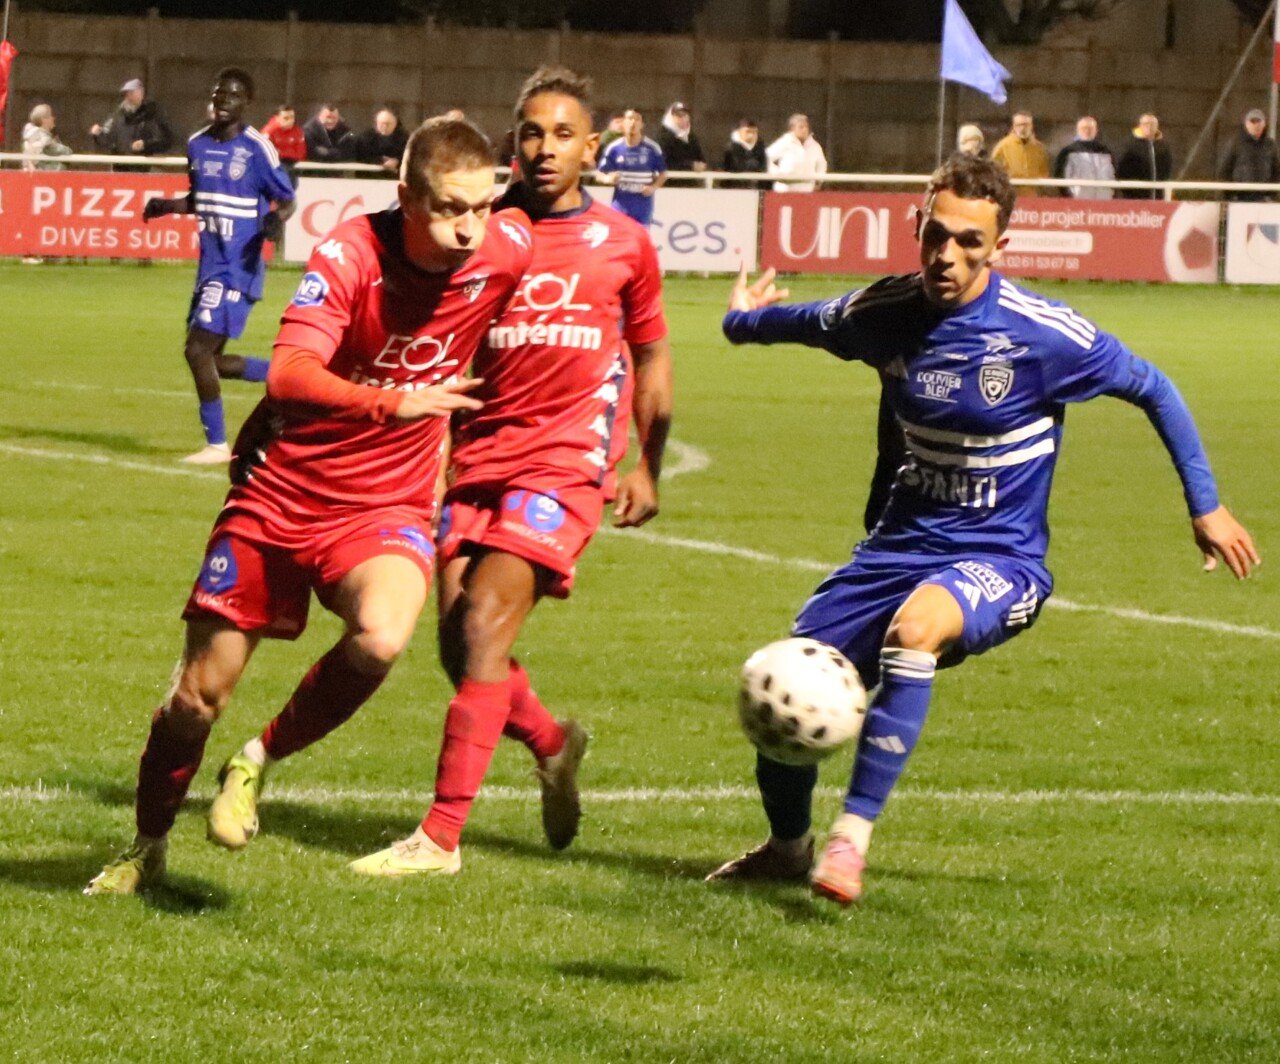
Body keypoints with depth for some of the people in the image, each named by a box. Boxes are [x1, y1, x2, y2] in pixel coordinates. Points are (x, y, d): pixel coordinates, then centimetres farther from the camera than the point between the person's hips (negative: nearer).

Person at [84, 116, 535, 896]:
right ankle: (148, 847, 33)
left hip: (388, 504, 1)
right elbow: (290, 375, -34)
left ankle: (260, 762, -4)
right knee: (201, 692, 6)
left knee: (381, 637, -31)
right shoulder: (351, 254, -21)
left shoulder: (507, 250, -11)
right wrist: (393, 403, -46)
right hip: (283, 489, -1)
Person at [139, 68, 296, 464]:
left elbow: (286, 199, -4)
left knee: (199, 349, -13)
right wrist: (165, 206, 3)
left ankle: (216, 444, -2)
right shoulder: (198, 144, 10)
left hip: (237, 267, -8)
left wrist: (277, 218, -26)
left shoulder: (257, 149, -10)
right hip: (209, 265, 8)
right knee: (210, 359, 11)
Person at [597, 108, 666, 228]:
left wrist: (654, 187, -14)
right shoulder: (614, 149, -2)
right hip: (621, 204, 1)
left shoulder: (652, 149, -5)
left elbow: (662, 174, 5)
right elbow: (599, 174, 2)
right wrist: (607, 179, -21)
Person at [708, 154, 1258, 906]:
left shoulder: (1043, 334, -17)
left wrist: (1206, 506, 0)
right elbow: (802, 322, 19)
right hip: (904, 544, 5)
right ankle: (788, 845, 31)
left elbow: (1153, 389, -2)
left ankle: (852, 839, -33)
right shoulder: (883, 315, -7)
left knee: (915, 627, -38)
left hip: (1002, 559, -5)